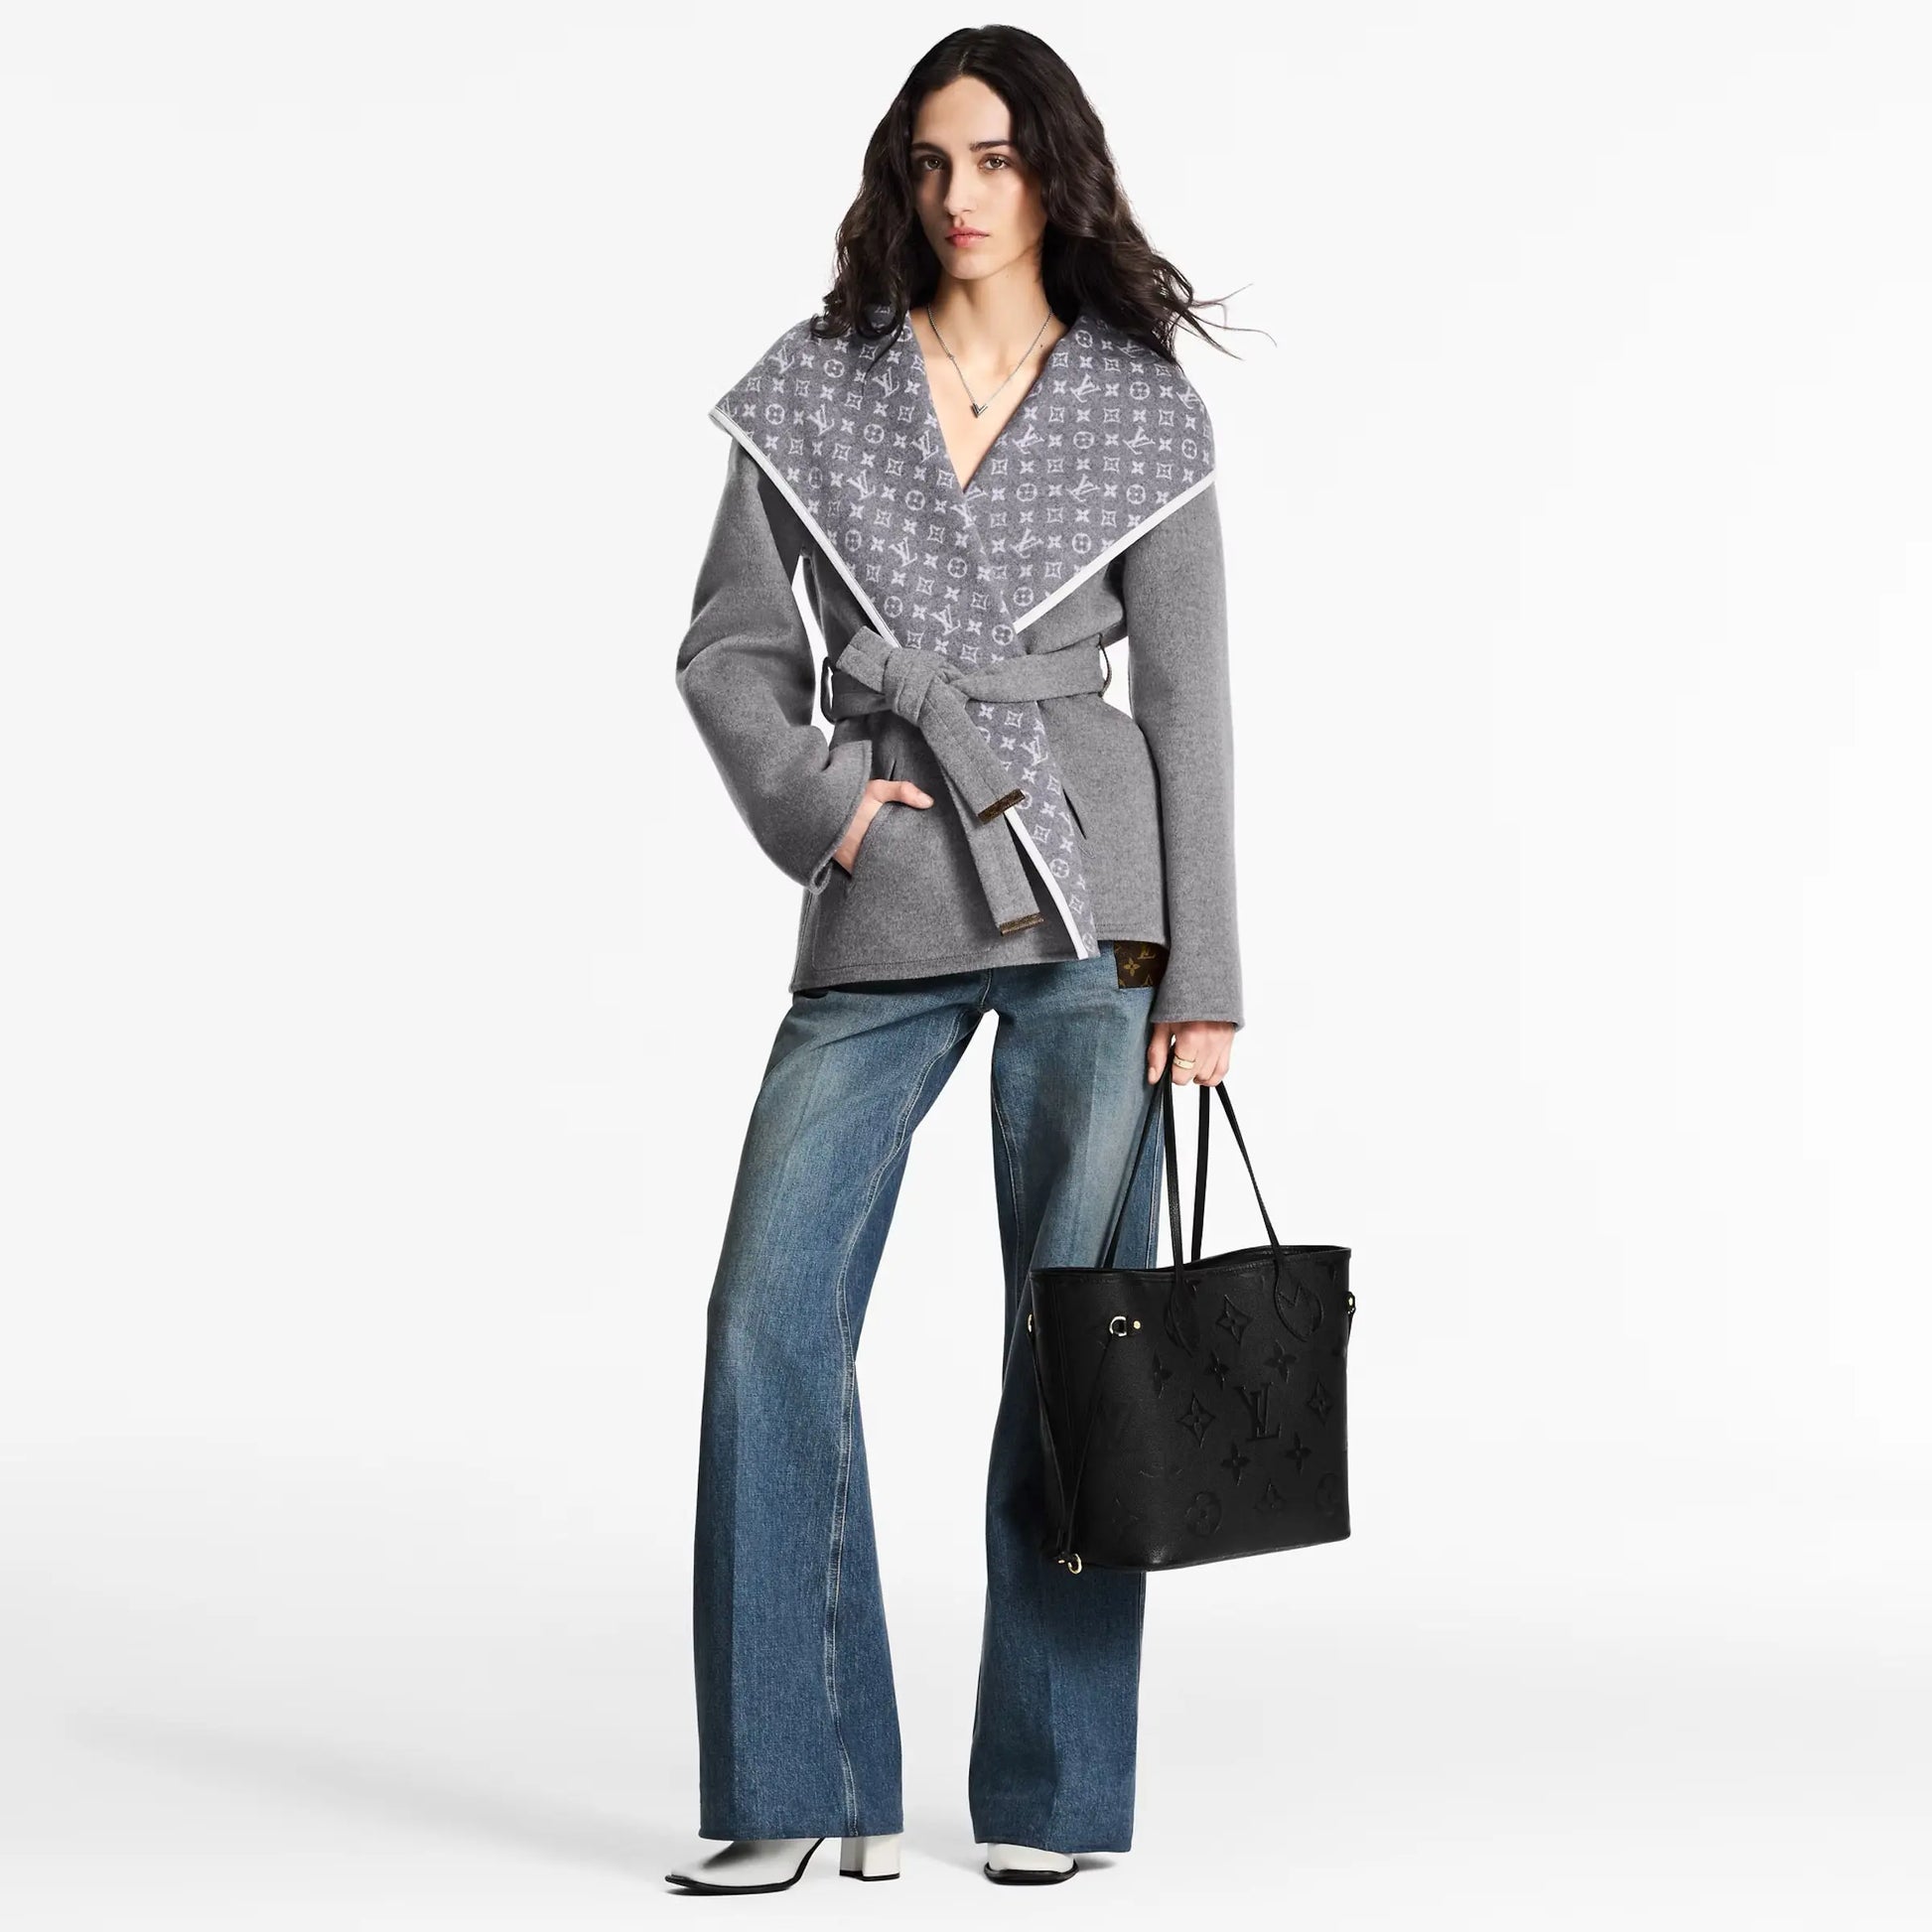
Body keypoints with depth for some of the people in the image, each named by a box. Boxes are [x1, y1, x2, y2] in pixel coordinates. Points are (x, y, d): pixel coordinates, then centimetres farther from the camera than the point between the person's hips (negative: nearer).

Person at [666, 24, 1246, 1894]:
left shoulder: (1143, 415, 4)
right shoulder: (813, 385, 7)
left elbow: (1186, 704, 2)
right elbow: (727, 644, 10)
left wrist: (1204, 976, -2)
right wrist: (811, 795, -8)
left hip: (1085, 897, -1)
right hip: (878, 910, 2)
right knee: (770, 1320, -6)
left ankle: (1048, 1790, 12)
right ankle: (797, 1790, 3)